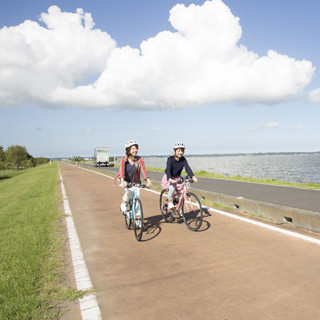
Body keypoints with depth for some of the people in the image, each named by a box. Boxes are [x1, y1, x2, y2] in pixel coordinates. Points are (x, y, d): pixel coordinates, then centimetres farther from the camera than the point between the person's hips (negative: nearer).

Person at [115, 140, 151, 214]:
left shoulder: (139, 159, -9)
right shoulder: (124, 159, -13)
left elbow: (143, 169, -21)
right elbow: (122, 170, -26)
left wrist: (148, 180, -35)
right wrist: (122, 181, -43)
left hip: (133, 182, 3)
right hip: (125, 181, -2)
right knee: (129, 191, -31)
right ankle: (123, 205, -5)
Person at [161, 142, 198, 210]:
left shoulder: (183, 159, -9)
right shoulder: (170, 159, -20)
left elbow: (187, 168, -21)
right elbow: (168, 169, -33)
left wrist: (193, 177, -39)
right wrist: (170, 179, -51)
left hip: (177, 178, 4)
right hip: (169, 178, -4)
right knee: (172, 187, -32)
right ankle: (170, 202, -8)